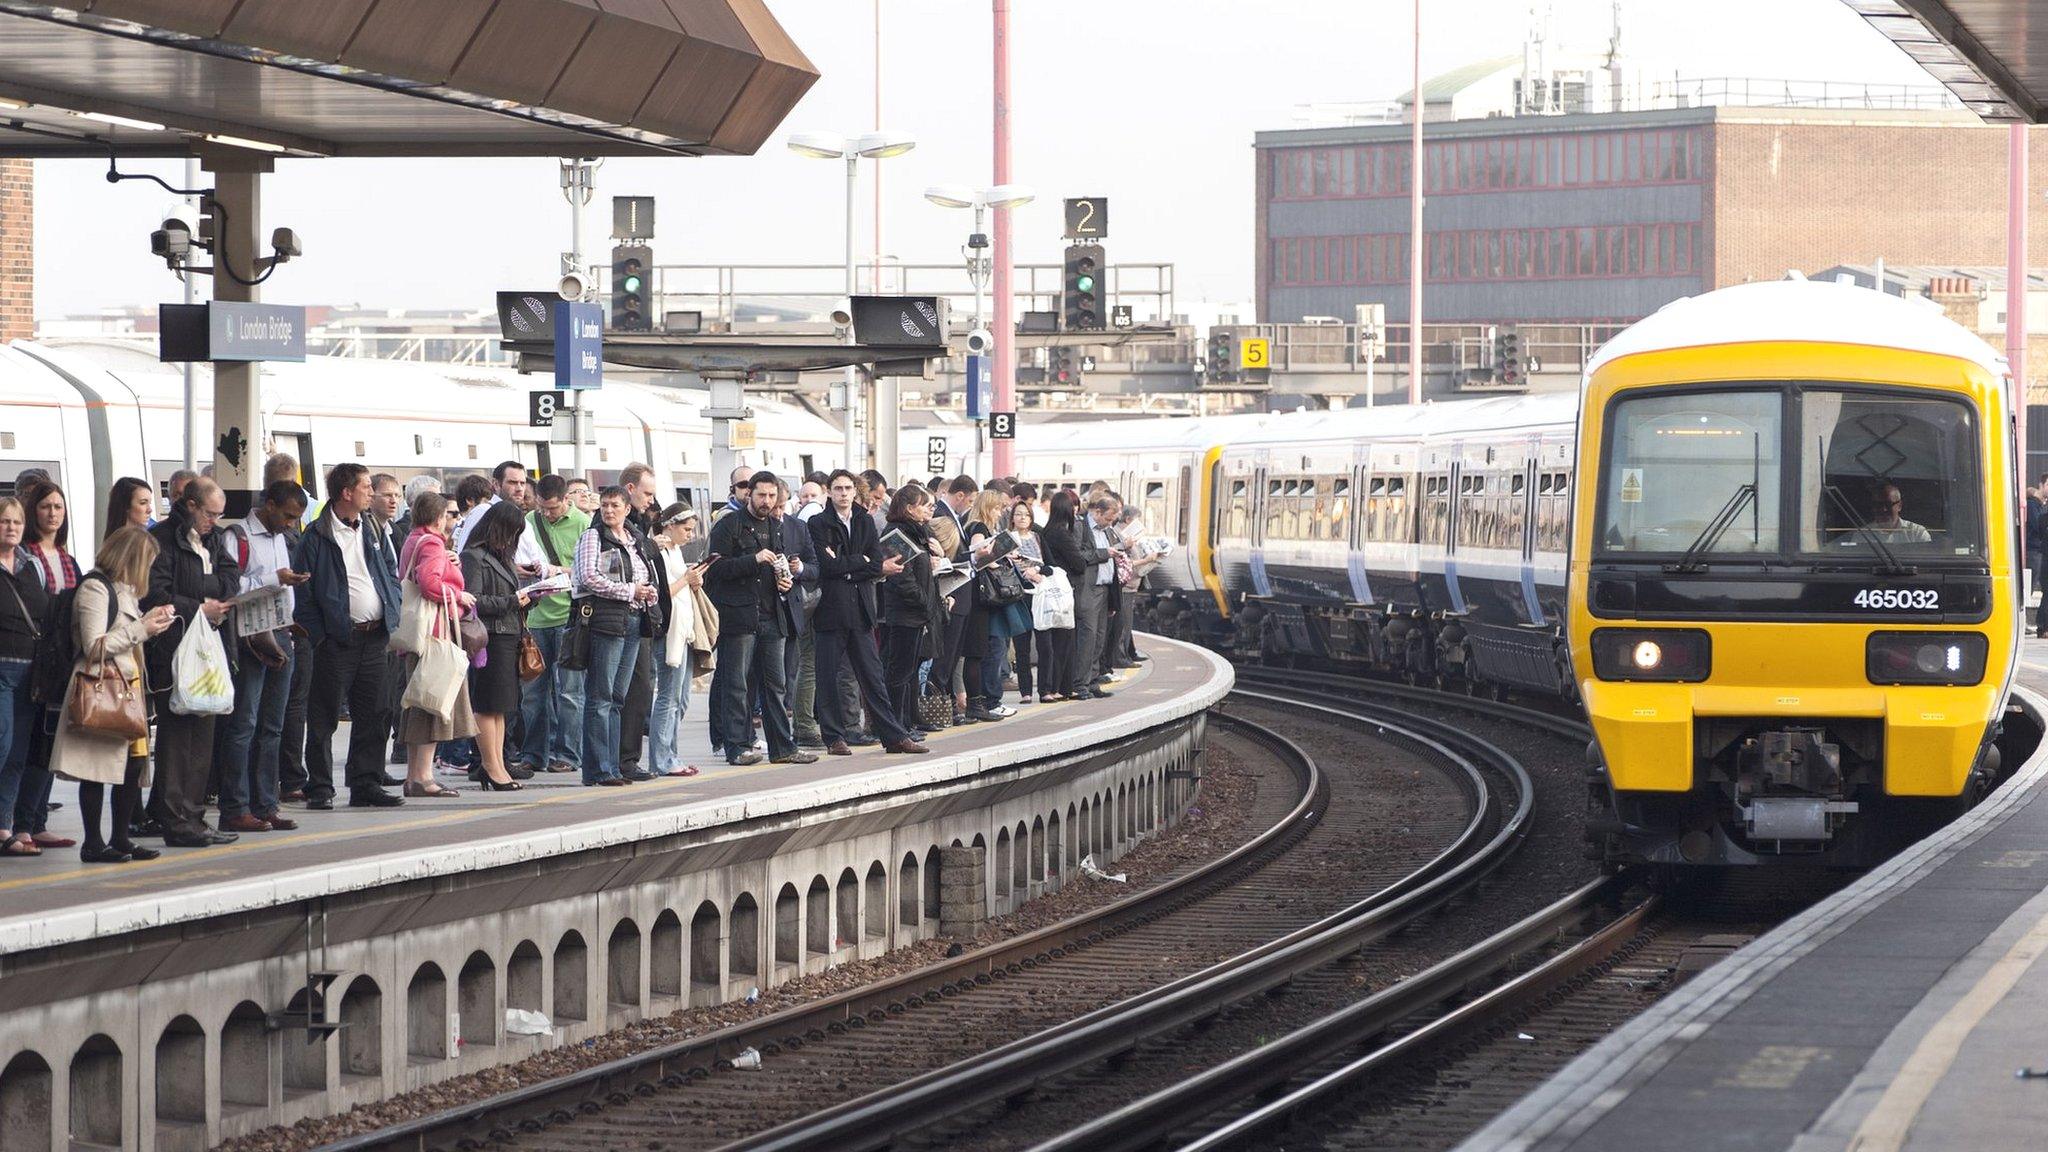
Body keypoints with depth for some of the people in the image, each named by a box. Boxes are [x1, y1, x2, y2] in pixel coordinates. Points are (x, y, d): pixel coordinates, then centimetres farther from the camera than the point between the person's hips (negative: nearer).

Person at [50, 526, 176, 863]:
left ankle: (120, 838, 14)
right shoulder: (95, 588, -10)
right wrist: (142, 629, -11)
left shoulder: (124, 589, 19)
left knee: (135, 762, 5)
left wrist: (151, 621, 10)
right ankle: (93, 844, -2)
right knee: (97, 767, -5)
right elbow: (95, 647, -16)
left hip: (130, 683, 9)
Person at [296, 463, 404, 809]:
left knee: (372, 715, 7)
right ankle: (320, 788, 3)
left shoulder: (371, 531, 14)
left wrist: (391, 616, 7)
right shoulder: (317, 537, -6)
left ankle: (366, 784, 13)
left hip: (374, 636, 6)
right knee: (324, 716, -2)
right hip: (337, 639, -6)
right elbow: (302, 591, -7)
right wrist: (317, 634, -14)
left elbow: (390, 576, 21)